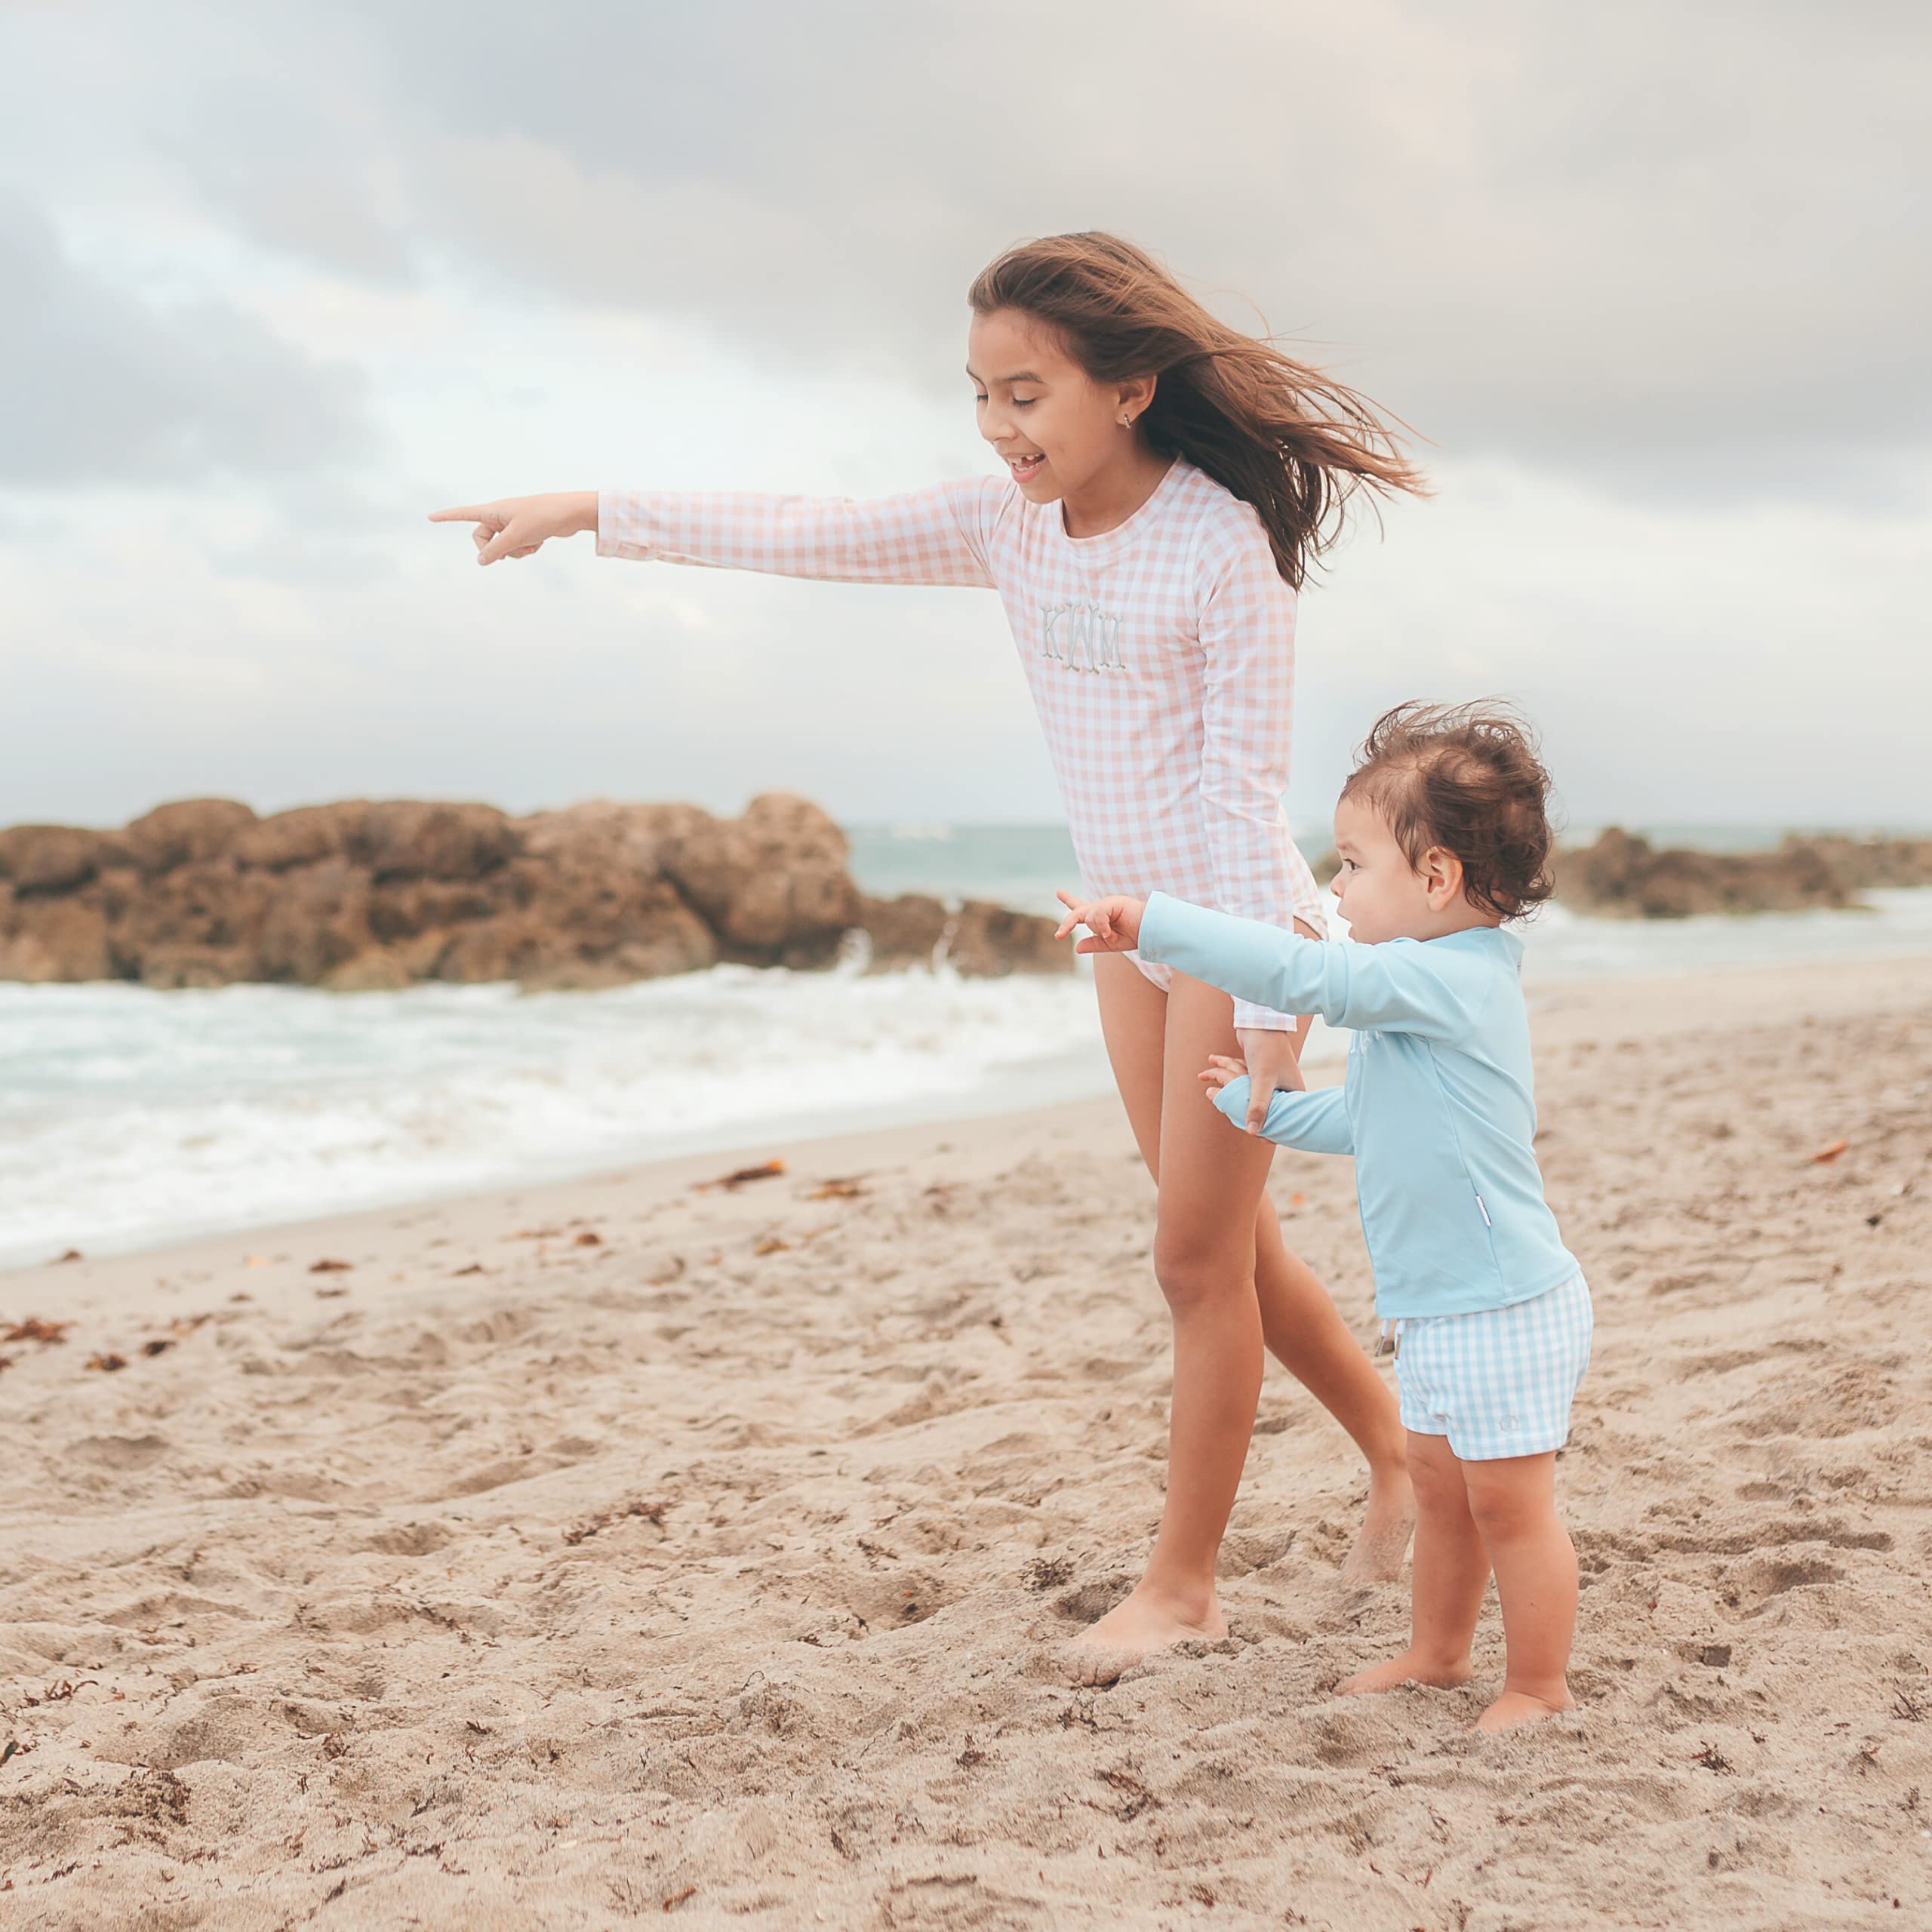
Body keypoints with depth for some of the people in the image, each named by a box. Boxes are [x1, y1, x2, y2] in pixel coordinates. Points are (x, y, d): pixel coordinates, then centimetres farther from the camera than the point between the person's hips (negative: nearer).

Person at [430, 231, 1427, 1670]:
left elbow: (1246, 786, -20)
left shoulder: (1227, 544, -19)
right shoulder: (1013, 527, -1)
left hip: (1236, 920, -7)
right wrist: (587, 513, 0)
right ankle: (1396, 1446, 35)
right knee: (1228, 1243, 15)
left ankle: (1183, 1582, 14)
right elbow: (811, 538, 1)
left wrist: (1267, 1007, -20)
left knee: (1199, 1256, 0)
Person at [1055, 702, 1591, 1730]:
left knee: (1508, 1502, 3)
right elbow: (1362, 1118, 26)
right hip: (1443, 1304, 10)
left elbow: (1299, 972, -31)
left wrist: (1149, 922, -30)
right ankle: (1437, 1652, 36)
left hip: (1505, 1307, -10)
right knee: (1440, 1487, 21)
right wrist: (1259, 1107, 27)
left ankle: (1538, 1688, 17)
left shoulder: (1447, 978, -22)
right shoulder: (1424, 991, 11)